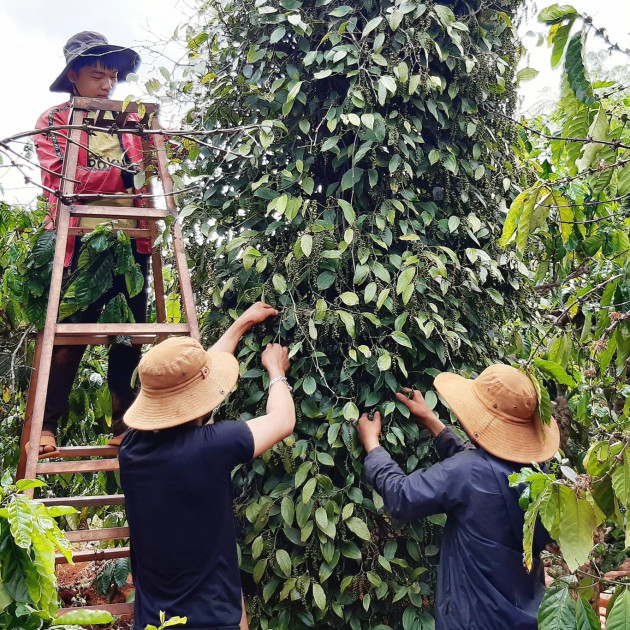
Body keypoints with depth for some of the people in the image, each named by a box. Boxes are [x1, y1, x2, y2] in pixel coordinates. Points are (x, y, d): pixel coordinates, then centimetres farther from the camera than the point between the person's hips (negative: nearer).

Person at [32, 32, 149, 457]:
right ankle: (46, 426, 9)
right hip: (81, 241, -3)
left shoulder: (130, 119, 19)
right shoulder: (53, 121, 7)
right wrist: (121, 176, -13)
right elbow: (59, 178, -8)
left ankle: (125, 426, 14)